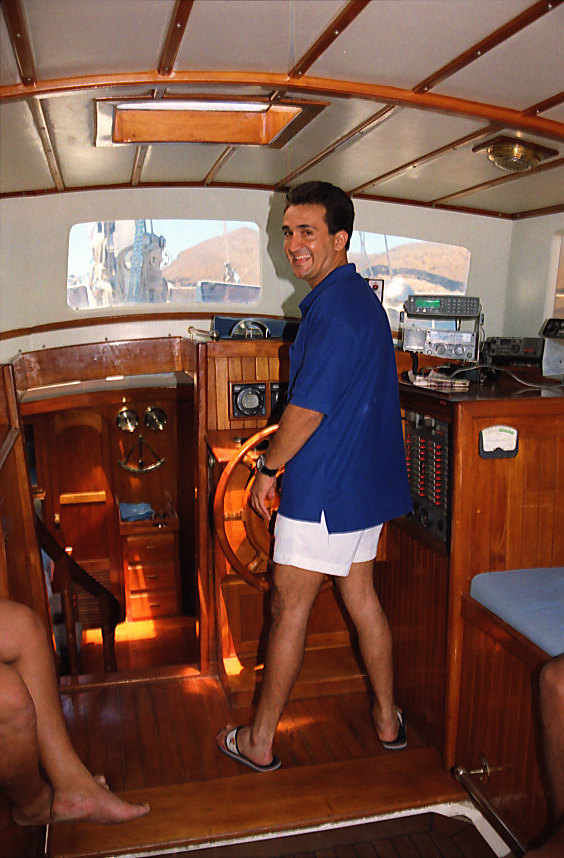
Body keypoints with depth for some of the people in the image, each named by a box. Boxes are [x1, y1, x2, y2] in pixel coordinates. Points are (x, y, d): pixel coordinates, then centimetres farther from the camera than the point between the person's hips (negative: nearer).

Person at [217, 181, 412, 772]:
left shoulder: (333, 309, -20)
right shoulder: (360, 297, 13)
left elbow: (308, 408, -22)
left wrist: (268, 468, -8)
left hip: (323, 487, -10)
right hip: (366, 479, 10)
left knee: (289, 610, 2)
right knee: (360, 594, 19)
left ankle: (259, 741, 18)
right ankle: (387, 718, 32)